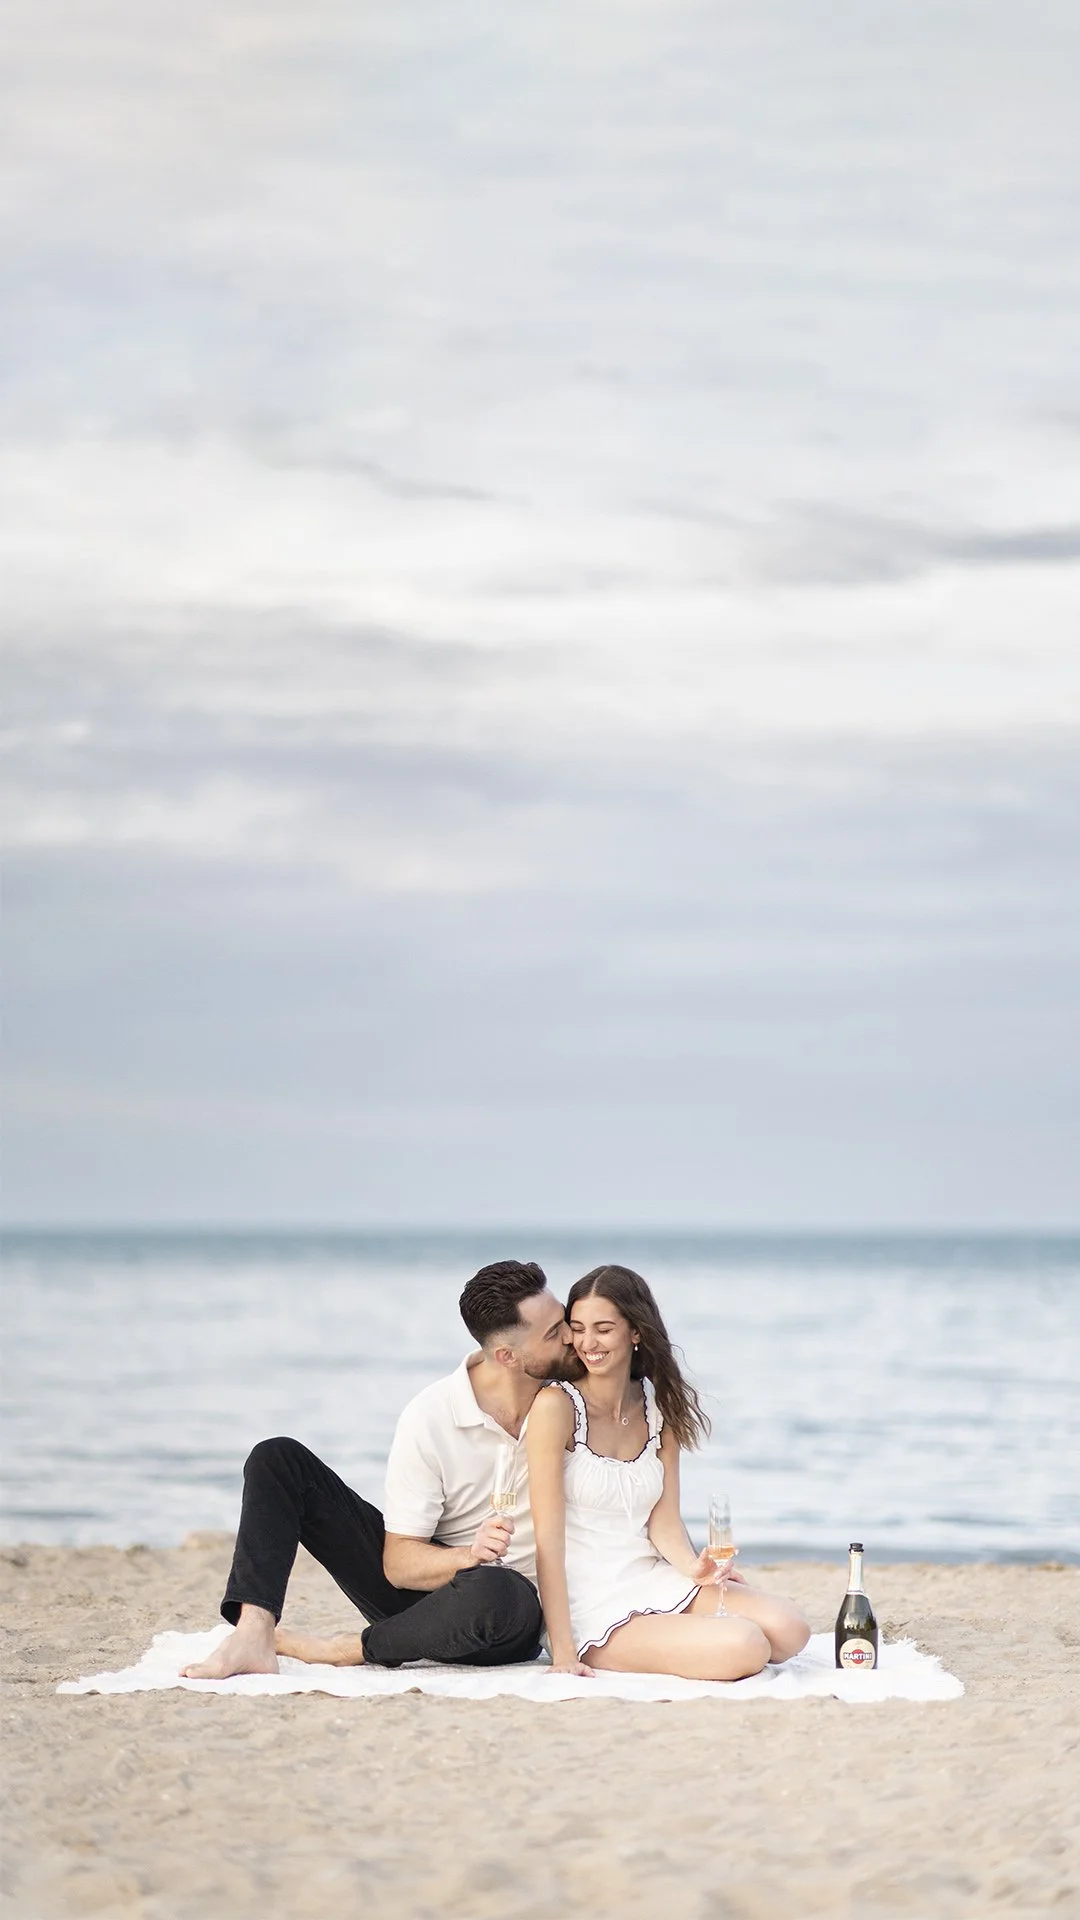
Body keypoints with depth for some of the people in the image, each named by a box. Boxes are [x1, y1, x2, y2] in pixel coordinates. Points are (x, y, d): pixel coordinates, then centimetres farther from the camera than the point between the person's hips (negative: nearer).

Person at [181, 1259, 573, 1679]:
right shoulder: (430, 1417, -15)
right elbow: (399, 1564, -15)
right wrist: (470, 1555, -34)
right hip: (420, 1584, 1)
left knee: (495, 1595, -43)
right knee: (277, 1459, -12)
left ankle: (342, 1650, -22)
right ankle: (254, 1637, -31)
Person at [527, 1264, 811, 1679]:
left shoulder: (659, 1407, 10)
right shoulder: (557, 1405, -10)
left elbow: (664, 1520, 5)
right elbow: (549, 1536, -14)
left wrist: (693, 1568, -18)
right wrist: (562, 1650, -19)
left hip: (654, 1583, 7)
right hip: (592, 1606, -7)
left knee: (788, 1629, -14)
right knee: (744, 1647, -26)